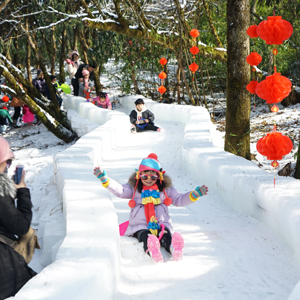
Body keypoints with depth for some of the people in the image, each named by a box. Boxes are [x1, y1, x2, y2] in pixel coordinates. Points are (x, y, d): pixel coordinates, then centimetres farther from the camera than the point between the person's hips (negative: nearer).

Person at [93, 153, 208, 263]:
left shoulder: (165, 189, 21)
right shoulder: (134, 189, 16)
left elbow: (179, 200, 22)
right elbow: (119, 190, 2)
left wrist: (194, 194, 8)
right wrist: (104, 179, -14)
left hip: (162, 224, 2)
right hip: (140, 226, -2)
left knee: (166, 237, -35)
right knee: (145, 237, -39)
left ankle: (174, 248, -66)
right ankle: (151, 251, -70)